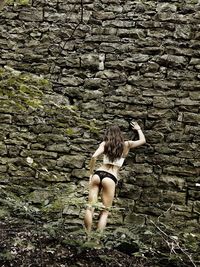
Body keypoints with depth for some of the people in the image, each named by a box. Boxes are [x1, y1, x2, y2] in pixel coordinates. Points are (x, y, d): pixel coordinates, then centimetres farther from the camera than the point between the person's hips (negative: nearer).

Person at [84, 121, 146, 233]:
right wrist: (138, 128, 40)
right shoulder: (126, 145, 9)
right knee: (105, 211, 3)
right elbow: (143, 140, 23)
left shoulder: (104, 144, 11)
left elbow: (94, 157, -4)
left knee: (90, 207, 2)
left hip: (98, 174, 2)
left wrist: (91, 173, 5)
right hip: (110, 178, -2)